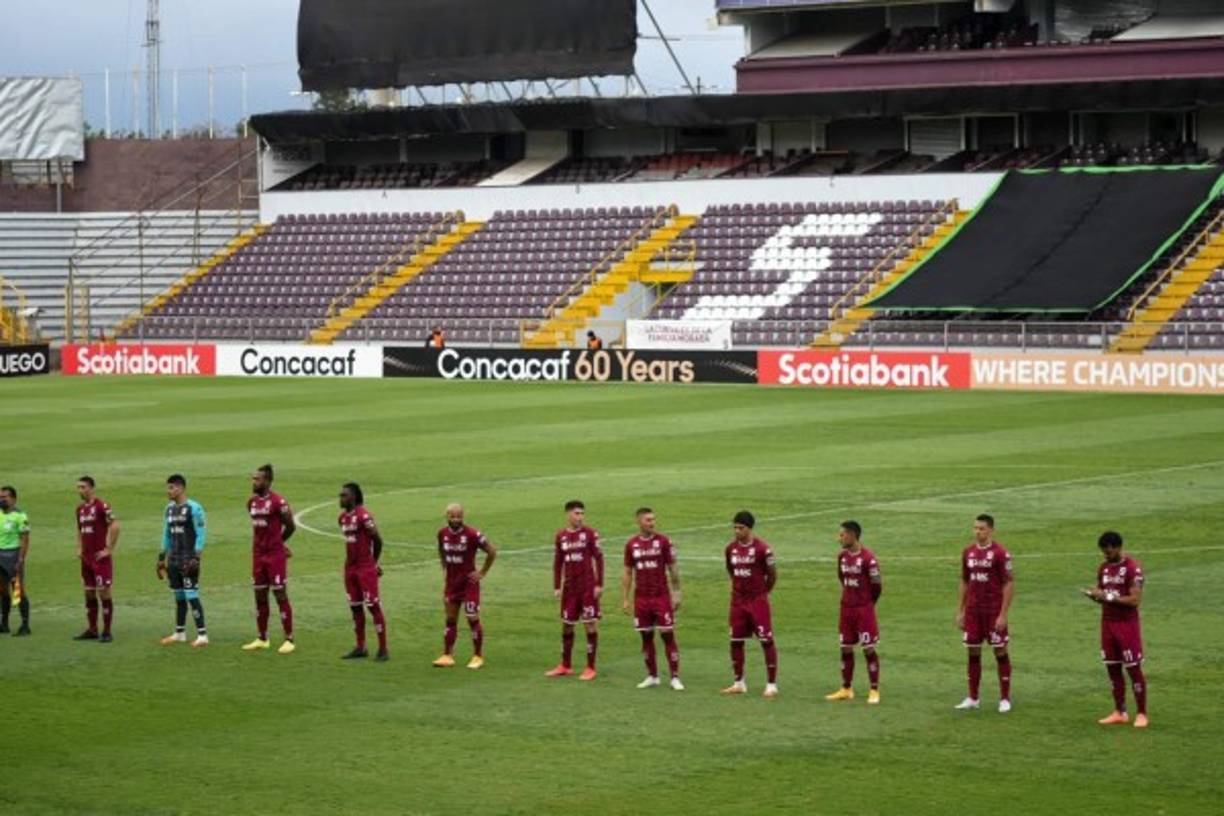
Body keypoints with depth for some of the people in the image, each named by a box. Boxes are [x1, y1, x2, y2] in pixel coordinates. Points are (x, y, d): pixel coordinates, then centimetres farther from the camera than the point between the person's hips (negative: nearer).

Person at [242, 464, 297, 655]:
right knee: (260, 596, 10)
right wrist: (268, 542, 10)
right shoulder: (252, 503, 9)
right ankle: (262, 639, 19)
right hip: (258, 554, 7)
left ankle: (289, 640, 0)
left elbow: (290, 526, -4)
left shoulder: (277, 502, -13)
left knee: (281, 595, -4)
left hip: (276, 555, -7)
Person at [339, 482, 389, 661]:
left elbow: (377, 540, -9)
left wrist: (373, 562, 2)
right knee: (355, 606, 11)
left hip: (366, 568, -8)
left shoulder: (363, 516, -15)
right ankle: (360, 647, 20)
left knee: (373, 606, -6)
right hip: (350, 568, 8)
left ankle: (383, 649, -3)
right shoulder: (343, 517, 10)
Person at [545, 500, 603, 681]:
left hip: (588, 587, -4)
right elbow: (558, 562, 12)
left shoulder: (590, 534, -4)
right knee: (566, 625, 9)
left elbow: (598, 558, -3)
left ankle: (590, 668, 4)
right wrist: (556, 587, 8)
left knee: (590, 624, -2)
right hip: (569, 587, 4)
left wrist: (599, 584, -8)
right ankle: (565, 666, 21)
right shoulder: (560, 536, 6)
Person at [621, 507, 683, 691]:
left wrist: (676, 593, -4)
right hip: (641, 598, 3)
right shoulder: (631, 545, 5)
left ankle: (675, 678, -1)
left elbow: (673, 569, 1)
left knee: (668, 635, -5)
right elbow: (628, 573, 10)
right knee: (646, 637, 7)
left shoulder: (663, 541, -2)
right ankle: (652, 677, 17)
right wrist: (624, 599, 6)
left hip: (662, 597, -3)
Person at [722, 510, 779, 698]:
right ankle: (739, 683, 22)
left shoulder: (762, 549, -12)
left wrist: (762, 592, 6)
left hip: (758, 601, -6)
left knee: (767, 641, -6)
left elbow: (772, 574, -3)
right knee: (736, 641, 9)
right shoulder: (731, 548, 3)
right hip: (738, 600, 6)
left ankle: (771, 685, -2)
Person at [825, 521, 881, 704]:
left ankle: (874, 691, 3)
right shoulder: (842, 557, 6)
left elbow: (877, 585, -10)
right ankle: (846, 689, 19)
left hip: (864, 609, -7)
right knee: (846, 648, 10)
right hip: (846, 608, 7)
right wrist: (850, 597, 14)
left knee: (868, 649, -3)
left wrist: (867, 604, 2)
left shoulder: (867, 558, -15)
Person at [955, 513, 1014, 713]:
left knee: (1000, 652, 1)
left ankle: (1005, 699, 8)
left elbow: (1009, 584, -10)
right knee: (973, 653, 7)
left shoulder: (1000, 553, -10)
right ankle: (973, 699, 15)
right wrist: (960, 611, 12)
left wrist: (1003, 614, -15)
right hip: (973, 611, 5)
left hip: (994, 612, -5)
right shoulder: (968, 552, 8)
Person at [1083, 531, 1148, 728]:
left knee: (1134, 668, -3)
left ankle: (1141, 714, 2)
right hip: (1108, 622, 7)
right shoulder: (1103, 568, 11)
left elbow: (1134, 600, -17)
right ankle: (1120, 713, 16)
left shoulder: (1132, 568, -12)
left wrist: (1109, 596, -20)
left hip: (1127, 624, -7)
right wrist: (1095, 595, -5)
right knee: (1113, 669, 8)